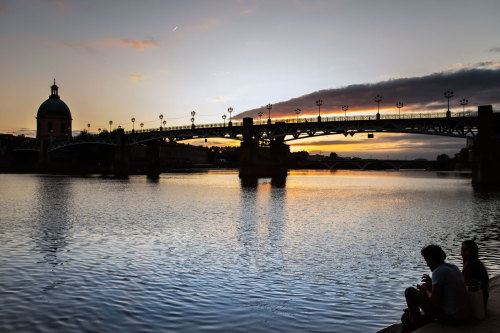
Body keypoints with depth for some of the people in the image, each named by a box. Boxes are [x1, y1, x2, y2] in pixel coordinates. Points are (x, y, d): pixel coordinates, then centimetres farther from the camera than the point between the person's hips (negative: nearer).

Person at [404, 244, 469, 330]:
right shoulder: (454, 268, 10)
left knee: (410, 291, -3)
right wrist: (432, 283, 28)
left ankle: (416, 326, 12)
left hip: (449, 316, -9)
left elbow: (435, 302, -19)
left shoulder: (438, 271, -17)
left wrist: (425, 290, 0)